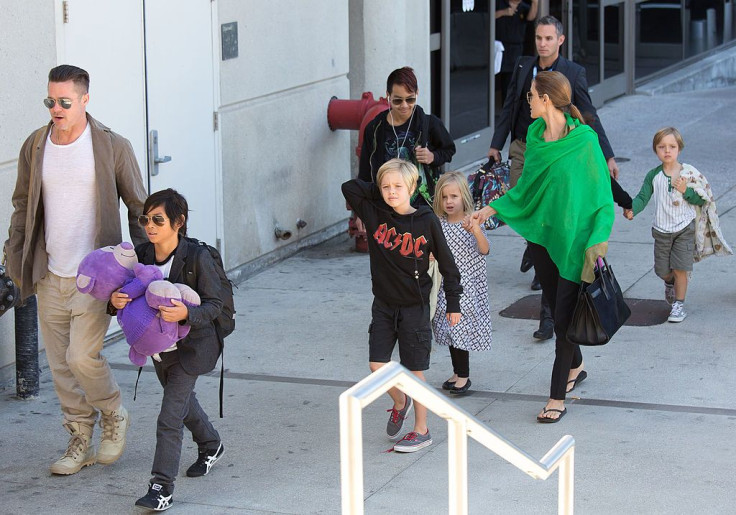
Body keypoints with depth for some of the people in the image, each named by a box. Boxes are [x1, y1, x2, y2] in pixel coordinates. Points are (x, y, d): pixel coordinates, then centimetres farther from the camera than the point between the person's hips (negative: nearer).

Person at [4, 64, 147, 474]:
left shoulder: (113, 147, -7)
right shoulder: (35, 146, 4)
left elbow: (138, 206, 0)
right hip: (51, 275, 5)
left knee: (82, 356, -14)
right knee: (60, 364, 8)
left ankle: (114, 416, 14)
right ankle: (81, 440, 23)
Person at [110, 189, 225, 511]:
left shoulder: (196, 256, -22)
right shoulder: (141, 255, -8)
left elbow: (214, 304, -19)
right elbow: (127, 295, -2)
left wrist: (186, 314, -38)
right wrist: (115, 300, -26)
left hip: (190, 347, -6)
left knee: (170, 418, -11)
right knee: (184, 401, 27)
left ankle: (162, 487, -5)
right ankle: (211, 445, 54)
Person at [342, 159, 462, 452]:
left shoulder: (426, 221, -10)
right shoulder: (374, 214, -3)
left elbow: (446, 262, -2)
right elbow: (349, 187, -2)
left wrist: (453, 302, 0)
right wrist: (377, 192, -3)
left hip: (414, 305, -3)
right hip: (383, 304, 3)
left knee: (414, 369, 3)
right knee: (377, 365, 0)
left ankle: (421, 430, 16)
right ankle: (400, 403, 31)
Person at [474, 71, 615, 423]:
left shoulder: (584, 140, -16)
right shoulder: (535, 135, 3)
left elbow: (600, 193, -12)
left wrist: (598, 240, -18)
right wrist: (493, 209, 11)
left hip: (572, 237, -6)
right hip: (541, 232, 6)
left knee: (563, 314, -4)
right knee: (555, 306, 16)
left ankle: (557, 397, 4)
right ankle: (575, 366, 40)